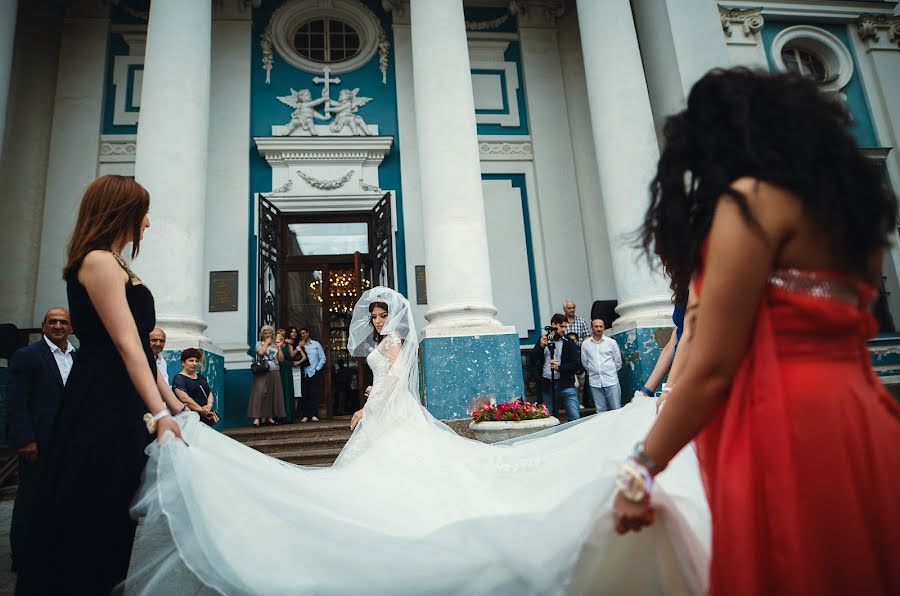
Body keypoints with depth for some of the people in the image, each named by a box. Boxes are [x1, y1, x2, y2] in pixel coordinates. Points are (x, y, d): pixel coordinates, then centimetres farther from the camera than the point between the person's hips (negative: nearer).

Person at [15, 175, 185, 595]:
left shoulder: (113, 265, 19)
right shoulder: (99, 261, -11)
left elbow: (140, 347, 14)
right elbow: (125, 344, -21)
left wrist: (172, 402, 11)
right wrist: (159, 413, -24)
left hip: (120, 406, 10)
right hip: (103, 407, -10)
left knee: (110, 519, 16)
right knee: (90, 518, 1)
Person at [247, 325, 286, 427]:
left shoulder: (275, 344, 15)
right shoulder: (259, 343, 7)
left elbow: (281, 359, 7)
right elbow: (260, 352, -17)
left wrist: (279, 346, 0)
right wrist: (267, 342, -4)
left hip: (275, 373, 4)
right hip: (263, 372, -4)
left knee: (274, 394, 3)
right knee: (260, 393, -12)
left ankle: (269, 416, 11)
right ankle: (256, 417, -13)